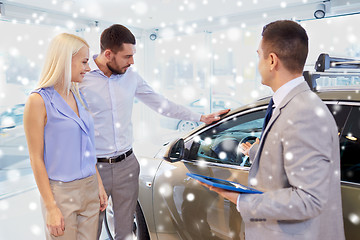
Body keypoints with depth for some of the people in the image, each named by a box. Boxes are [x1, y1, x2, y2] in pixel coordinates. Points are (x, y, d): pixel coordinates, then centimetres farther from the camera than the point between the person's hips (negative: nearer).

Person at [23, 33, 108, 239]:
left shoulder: (77, 97, 8)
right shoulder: (39, 101, -12)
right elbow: (36, 159, -12)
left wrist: (99, 184, 12)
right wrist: (51, 207, -14)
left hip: (89, 189, 6)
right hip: (62, 192, -6)